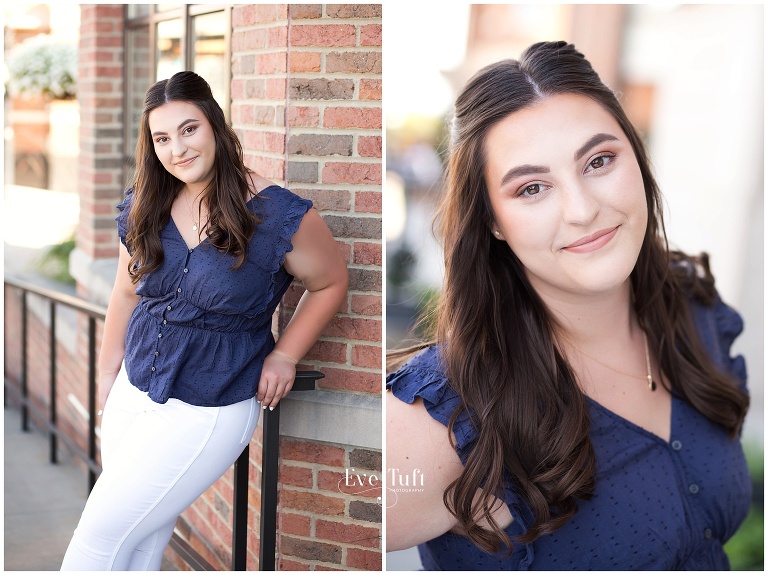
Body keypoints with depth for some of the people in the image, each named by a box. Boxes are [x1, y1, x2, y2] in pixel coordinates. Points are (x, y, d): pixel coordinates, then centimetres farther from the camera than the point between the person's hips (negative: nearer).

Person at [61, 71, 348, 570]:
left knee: (102, 533, -1)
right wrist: (107, 375, 15)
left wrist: (285, 355, -8)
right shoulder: (143, 209, 0)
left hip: (210, 411, -5)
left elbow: (331, 282, -3)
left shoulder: (277, 213, -16)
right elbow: (126, 295, 11)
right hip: (133, 392, 5)